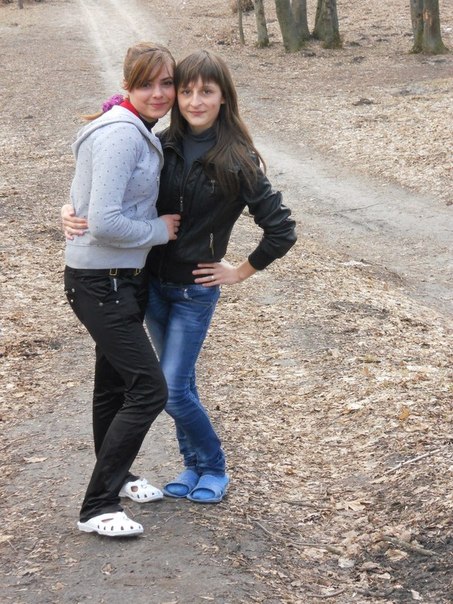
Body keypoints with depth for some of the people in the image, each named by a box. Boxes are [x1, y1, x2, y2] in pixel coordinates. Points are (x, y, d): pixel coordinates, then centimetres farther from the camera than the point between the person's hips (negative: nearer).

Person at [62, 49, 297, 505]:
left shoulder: (237, 162, -14)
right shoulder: (162, 147, -1)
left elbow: (281, 229, -14)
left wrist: (240, 272, -9)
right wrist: (75, 213, -11)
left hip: (195, 291, -4)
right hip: (152, 283, 5)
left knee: (173, 390, -4)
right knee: (179, 381, 15)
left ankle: (213, 469, 18)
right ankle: (194, 465, 32)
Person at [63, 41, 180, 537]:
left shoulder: (139, 133, 9)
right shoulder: (121, 134, -21)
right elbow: (105, 223, -26)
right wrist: (160, 230, -15)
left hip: (122, 278, 10)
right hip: (100, 284, -10)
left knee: (115, 384, 22)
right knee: (148, 389, -8)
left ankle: (115, 477, 41)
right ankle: (97, 507, 1)